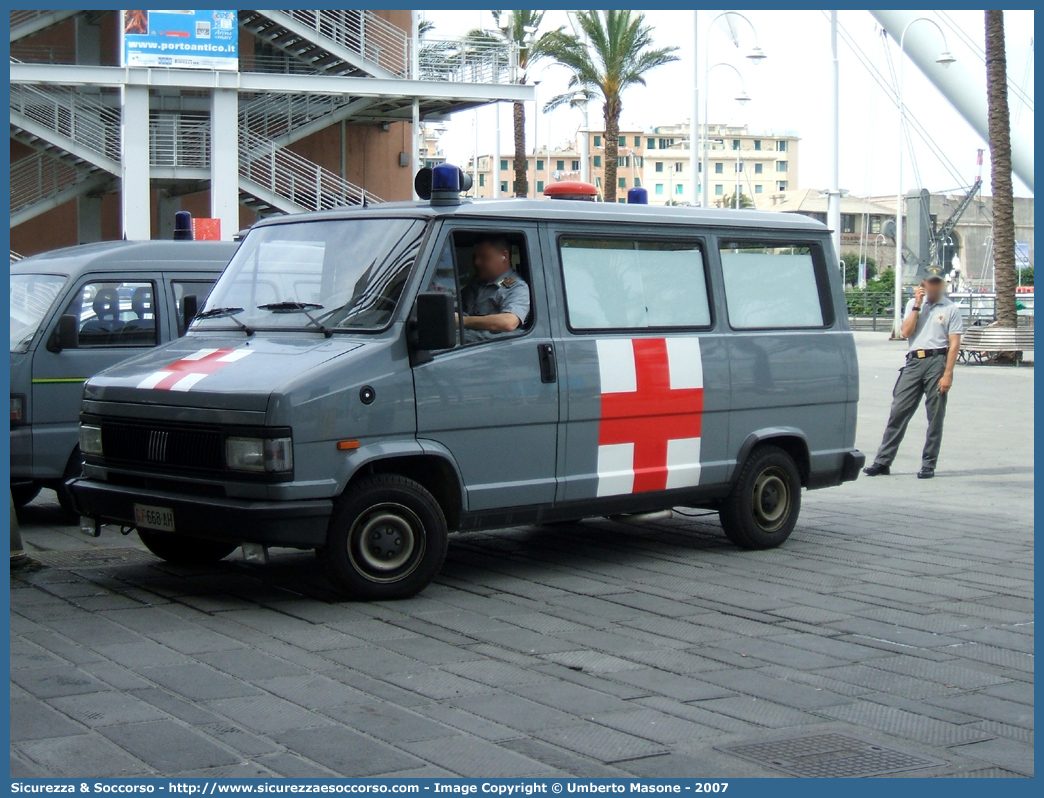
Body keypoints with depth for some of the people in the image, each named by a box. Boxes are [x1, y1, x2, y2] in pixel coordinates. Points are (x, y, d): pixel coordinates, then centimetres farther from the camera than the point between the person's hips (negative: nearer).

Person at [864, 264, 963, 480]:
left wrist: (947, 374, -11)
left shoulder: (951, 309, 4)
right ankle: (883, 461, 3)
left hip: (937, 360, -3)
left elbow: (954, 344, -2)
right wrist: (917, 306, -2)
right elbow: (906, 332, 3)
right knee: (898, 411, 0)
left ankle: (928, 464, 7)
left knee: (935, 416, 0)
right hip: (914, 360, 3)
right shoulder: (913, 304, 16)